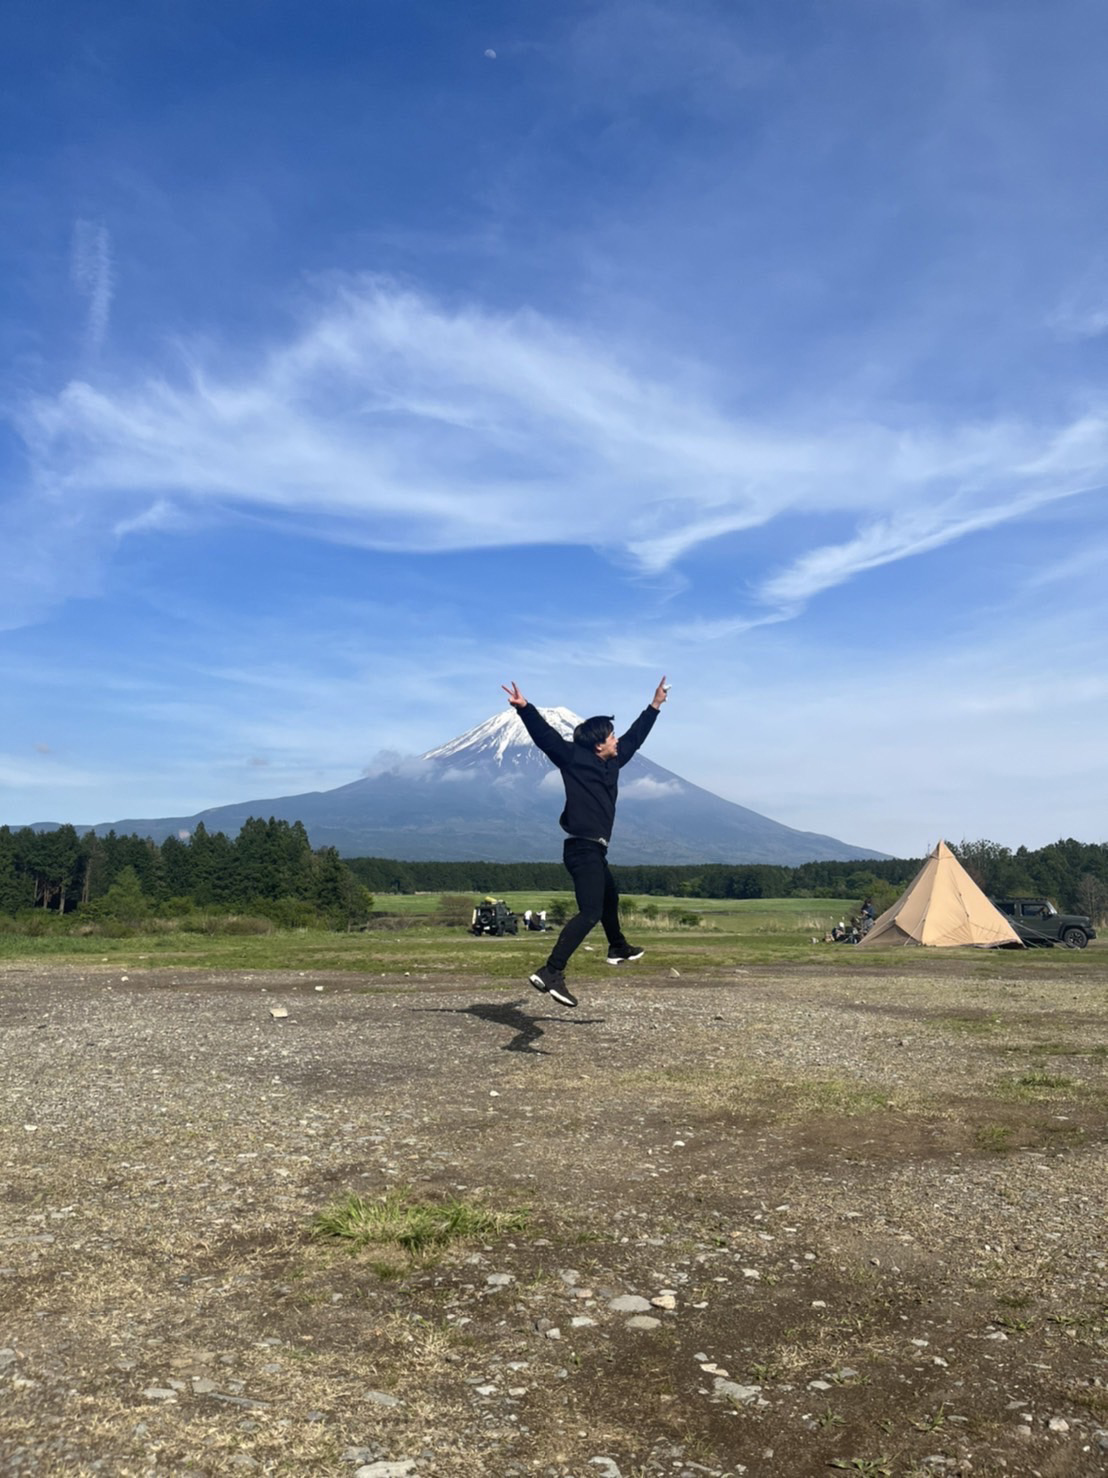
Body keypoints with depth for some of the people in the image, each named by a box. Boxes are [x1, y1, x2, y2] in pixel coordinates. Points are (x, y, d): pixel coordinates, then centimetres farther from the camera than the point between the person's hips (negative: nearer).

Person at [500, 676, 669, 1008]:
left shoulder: (612, 763, 13)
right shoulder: (574, 758, -8)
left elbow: (634, 737, 26)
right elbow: (546, 734, -17)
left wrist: (654, 706, 33)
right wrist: (524, 708, -31)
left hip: (595, 851, 10)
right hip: (583, 849, -10)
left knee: (610, 898, 32)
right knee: (590, 912, -22)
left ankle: (618, 948, 58)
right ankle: (551, 972, -32)